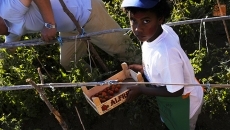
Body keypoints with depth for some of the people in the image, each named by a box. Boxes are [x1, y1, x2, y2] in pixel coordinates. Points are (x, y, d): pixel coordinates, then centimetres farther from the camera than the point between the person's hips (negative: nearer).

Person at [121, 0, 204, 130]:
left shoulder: (166, 52, -44)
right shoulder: (163, 31, -22)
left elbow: (175, 91, -31)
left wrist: (141, 89, -23)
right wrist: (143, 69, -2)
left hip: (183, 101, -6)